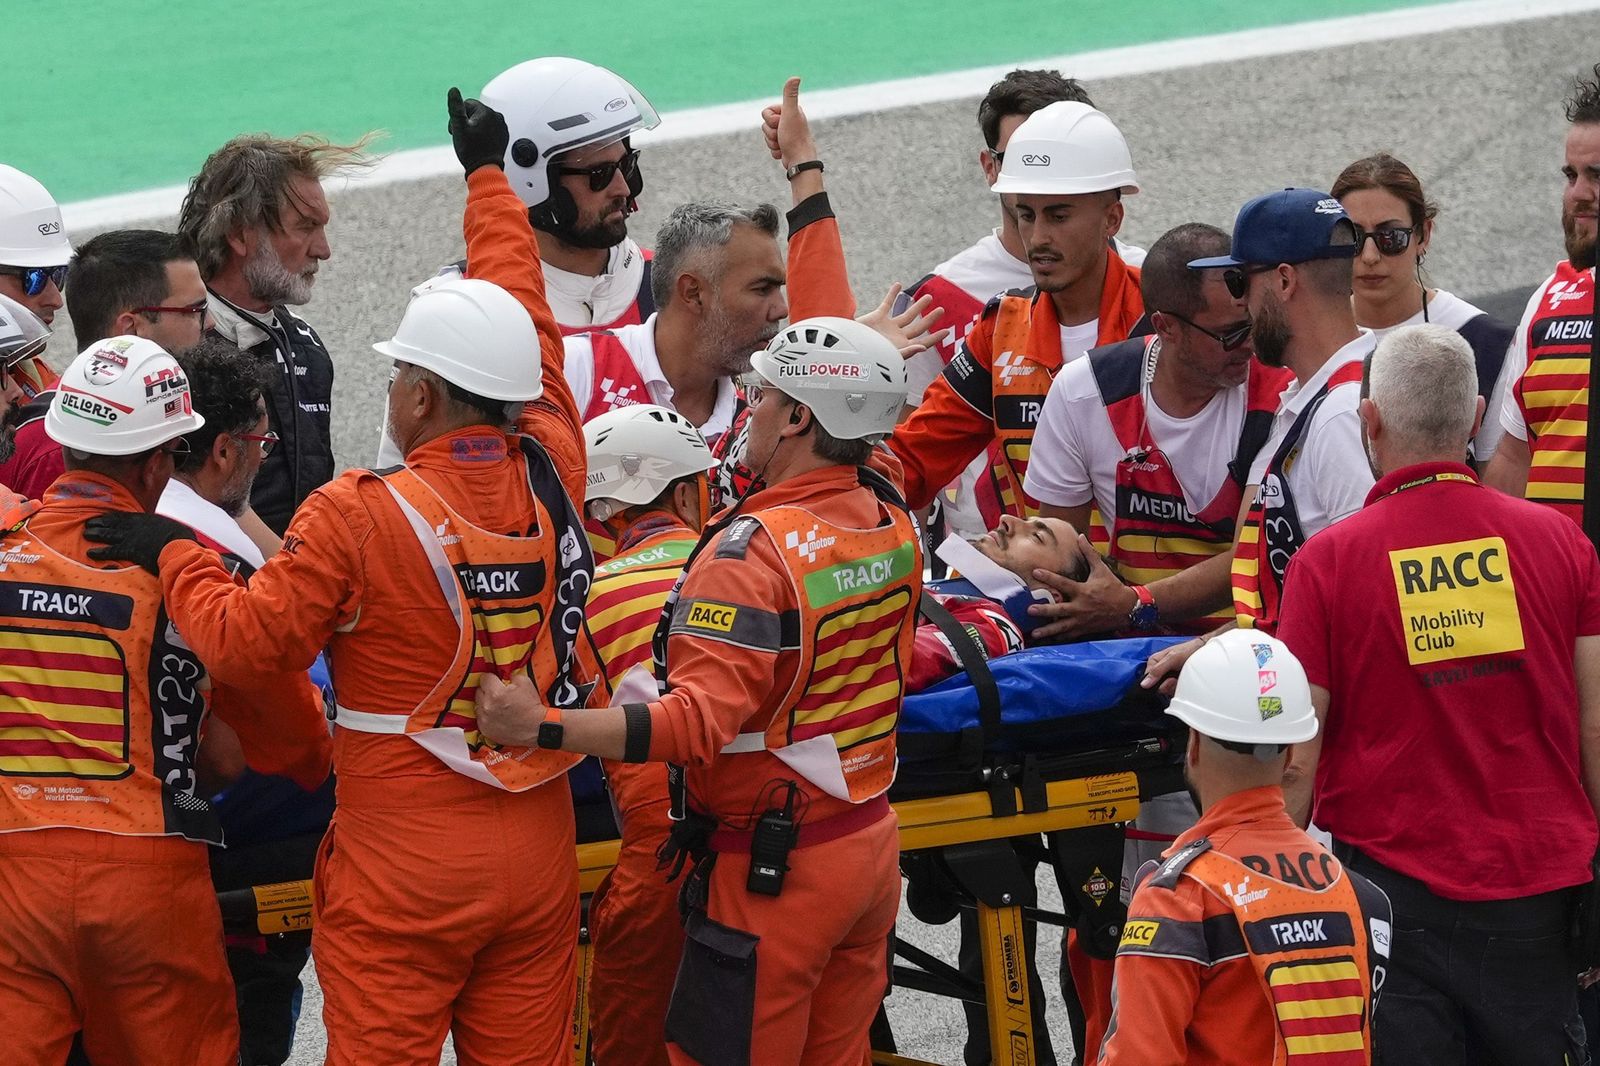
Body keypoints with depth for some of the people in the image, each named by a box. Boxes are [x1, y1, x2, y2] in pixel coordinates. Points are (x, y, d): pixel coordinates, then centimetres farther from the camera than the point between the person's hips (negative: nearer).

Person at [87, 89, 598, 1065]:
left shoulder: (357, 518, -16)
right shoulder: (552, 475, -1)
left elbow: (247, 637, -12)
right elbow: (527, 325, 15)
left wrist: (172, 554, 6)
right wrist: (488, 176, 29)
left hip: (407, 865, -5)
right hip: (539, 855, 5)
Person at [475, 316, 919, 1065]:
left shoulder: (755, 547, -21)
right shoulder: (894, 525, 1)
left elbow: (700, 722, -28)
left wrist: (544, 727, -30)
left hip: (773, 869, -8)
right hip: (872, 843, 8)